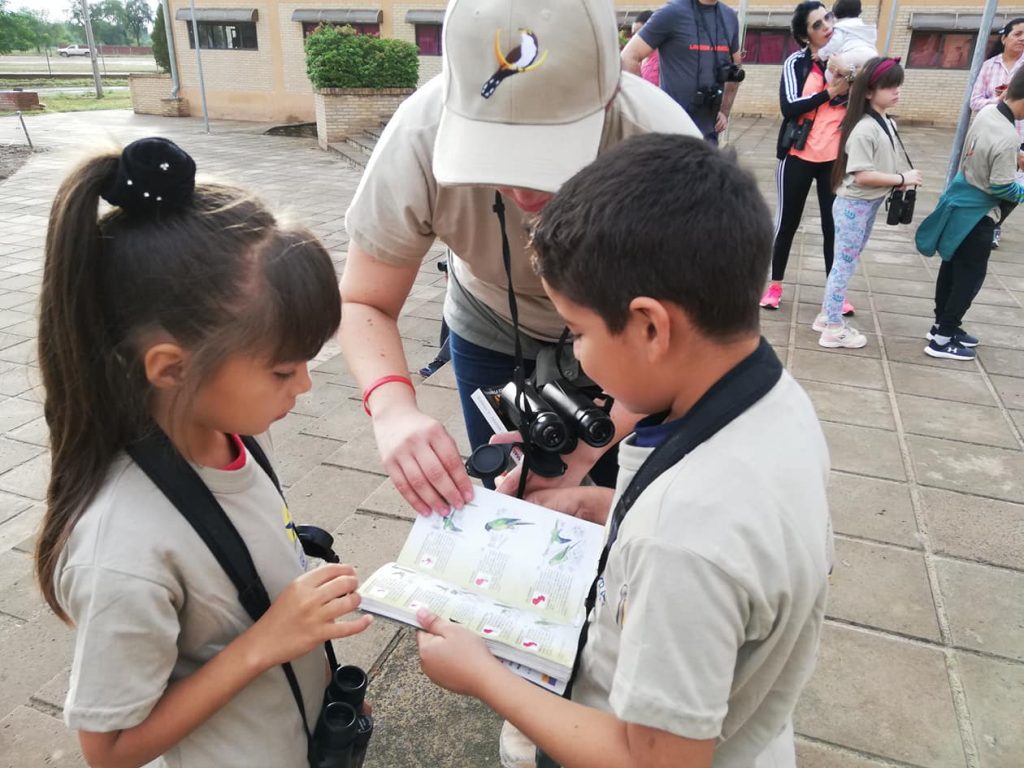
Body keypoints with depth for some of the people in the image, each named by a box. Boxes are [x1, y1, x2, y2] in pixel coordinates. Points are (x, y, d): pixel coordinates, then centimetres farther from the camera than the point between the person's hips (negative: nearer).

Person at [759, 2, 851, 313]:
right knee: (787, 222, 7)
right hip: (799, 156, -2)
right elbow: (789, 107, -14)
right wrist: (831, 92, -13)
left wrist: (852, 87, -12)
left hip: (836, 157, 2)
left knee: (834, 224, 3)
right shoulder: (796, 63, -2)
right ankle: (775, 285, 21)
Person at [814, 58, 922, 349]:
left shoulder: (887, 123, 8)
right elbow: (862, 175, -24)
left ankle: (827, 315, 28)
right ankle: (833, 329, 9)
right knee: (845, 263, -1)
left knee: (848, 262, 16)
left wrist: (902, 181, -1)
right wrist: (902, 179, -17)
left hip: (870, 203, 9)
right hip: (853, 205, -9)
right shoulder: (864, 129, -21)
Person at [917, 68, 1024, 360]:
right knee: (970, 277, 3)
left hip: (960, 199, 8)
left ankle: (942, 325, 31)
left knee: (952, 268, 17)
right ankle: (943, 339, 9)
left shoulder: (987, 111, -5)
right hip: (976, 214, -8)